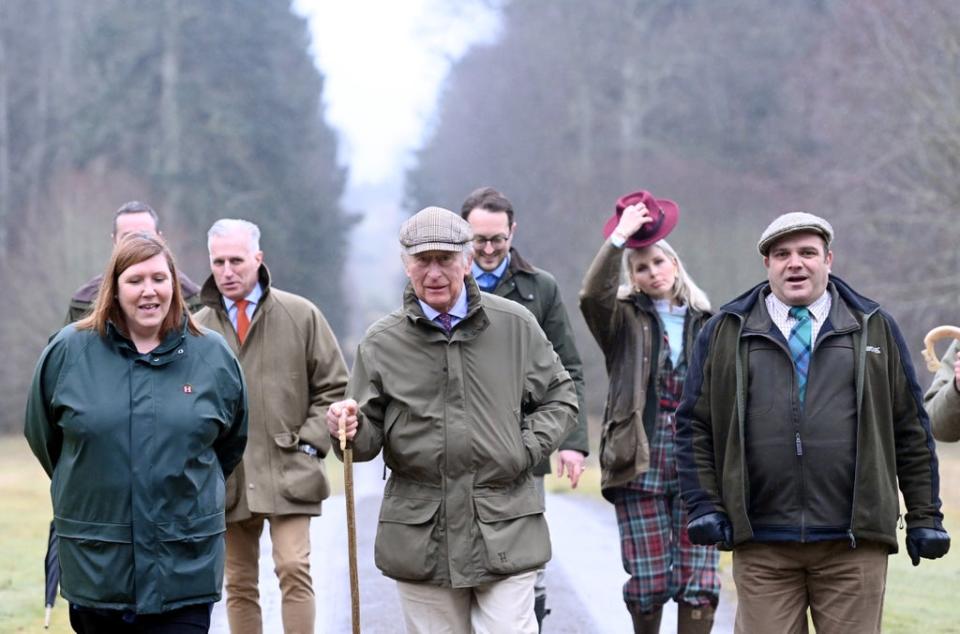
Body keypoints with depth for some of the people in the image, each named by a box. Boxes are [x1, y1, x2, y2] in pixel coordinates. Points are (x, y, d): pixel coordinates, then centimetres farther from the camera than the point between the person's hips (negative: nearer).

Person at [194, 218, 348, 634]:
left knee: (294, 568, -12)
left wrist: (310, 442, -3)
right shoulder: (198, 329, 5)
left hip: (288, 474, -2)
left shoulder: (301, 315, 3)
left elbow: (333, 388, 7)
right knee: (239, 584, 7)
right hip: (226, 479, 2)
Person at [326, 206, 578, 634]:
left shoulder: (515, 326, 3)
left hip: (506, 534, -1)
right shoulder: (382, 343, 3)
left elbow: (560, 397, 13)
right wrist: (350, 429, -19)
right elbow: (368, 438, 4)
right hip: (420, 537, 1)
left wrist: (529, 448, -3)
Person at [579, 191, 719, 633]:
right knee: (647, 583, 0)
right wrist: (619, 237, -18)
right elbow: (592, 295, -17)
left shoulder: (705, 323, 11)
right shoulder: (625, 320, 5)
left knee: (698, 583, -5)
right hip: (641, 465, -1)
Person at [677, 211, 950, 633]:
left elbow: (911, 429, 12)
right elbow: (694, 425, 10)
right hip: (761, 544, 0)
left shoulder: (874, 329, 11)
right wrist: (703, 505, 0)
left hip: (853, 541, 0)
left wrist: (924, 516, 8)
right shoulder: (725, 333, 10)